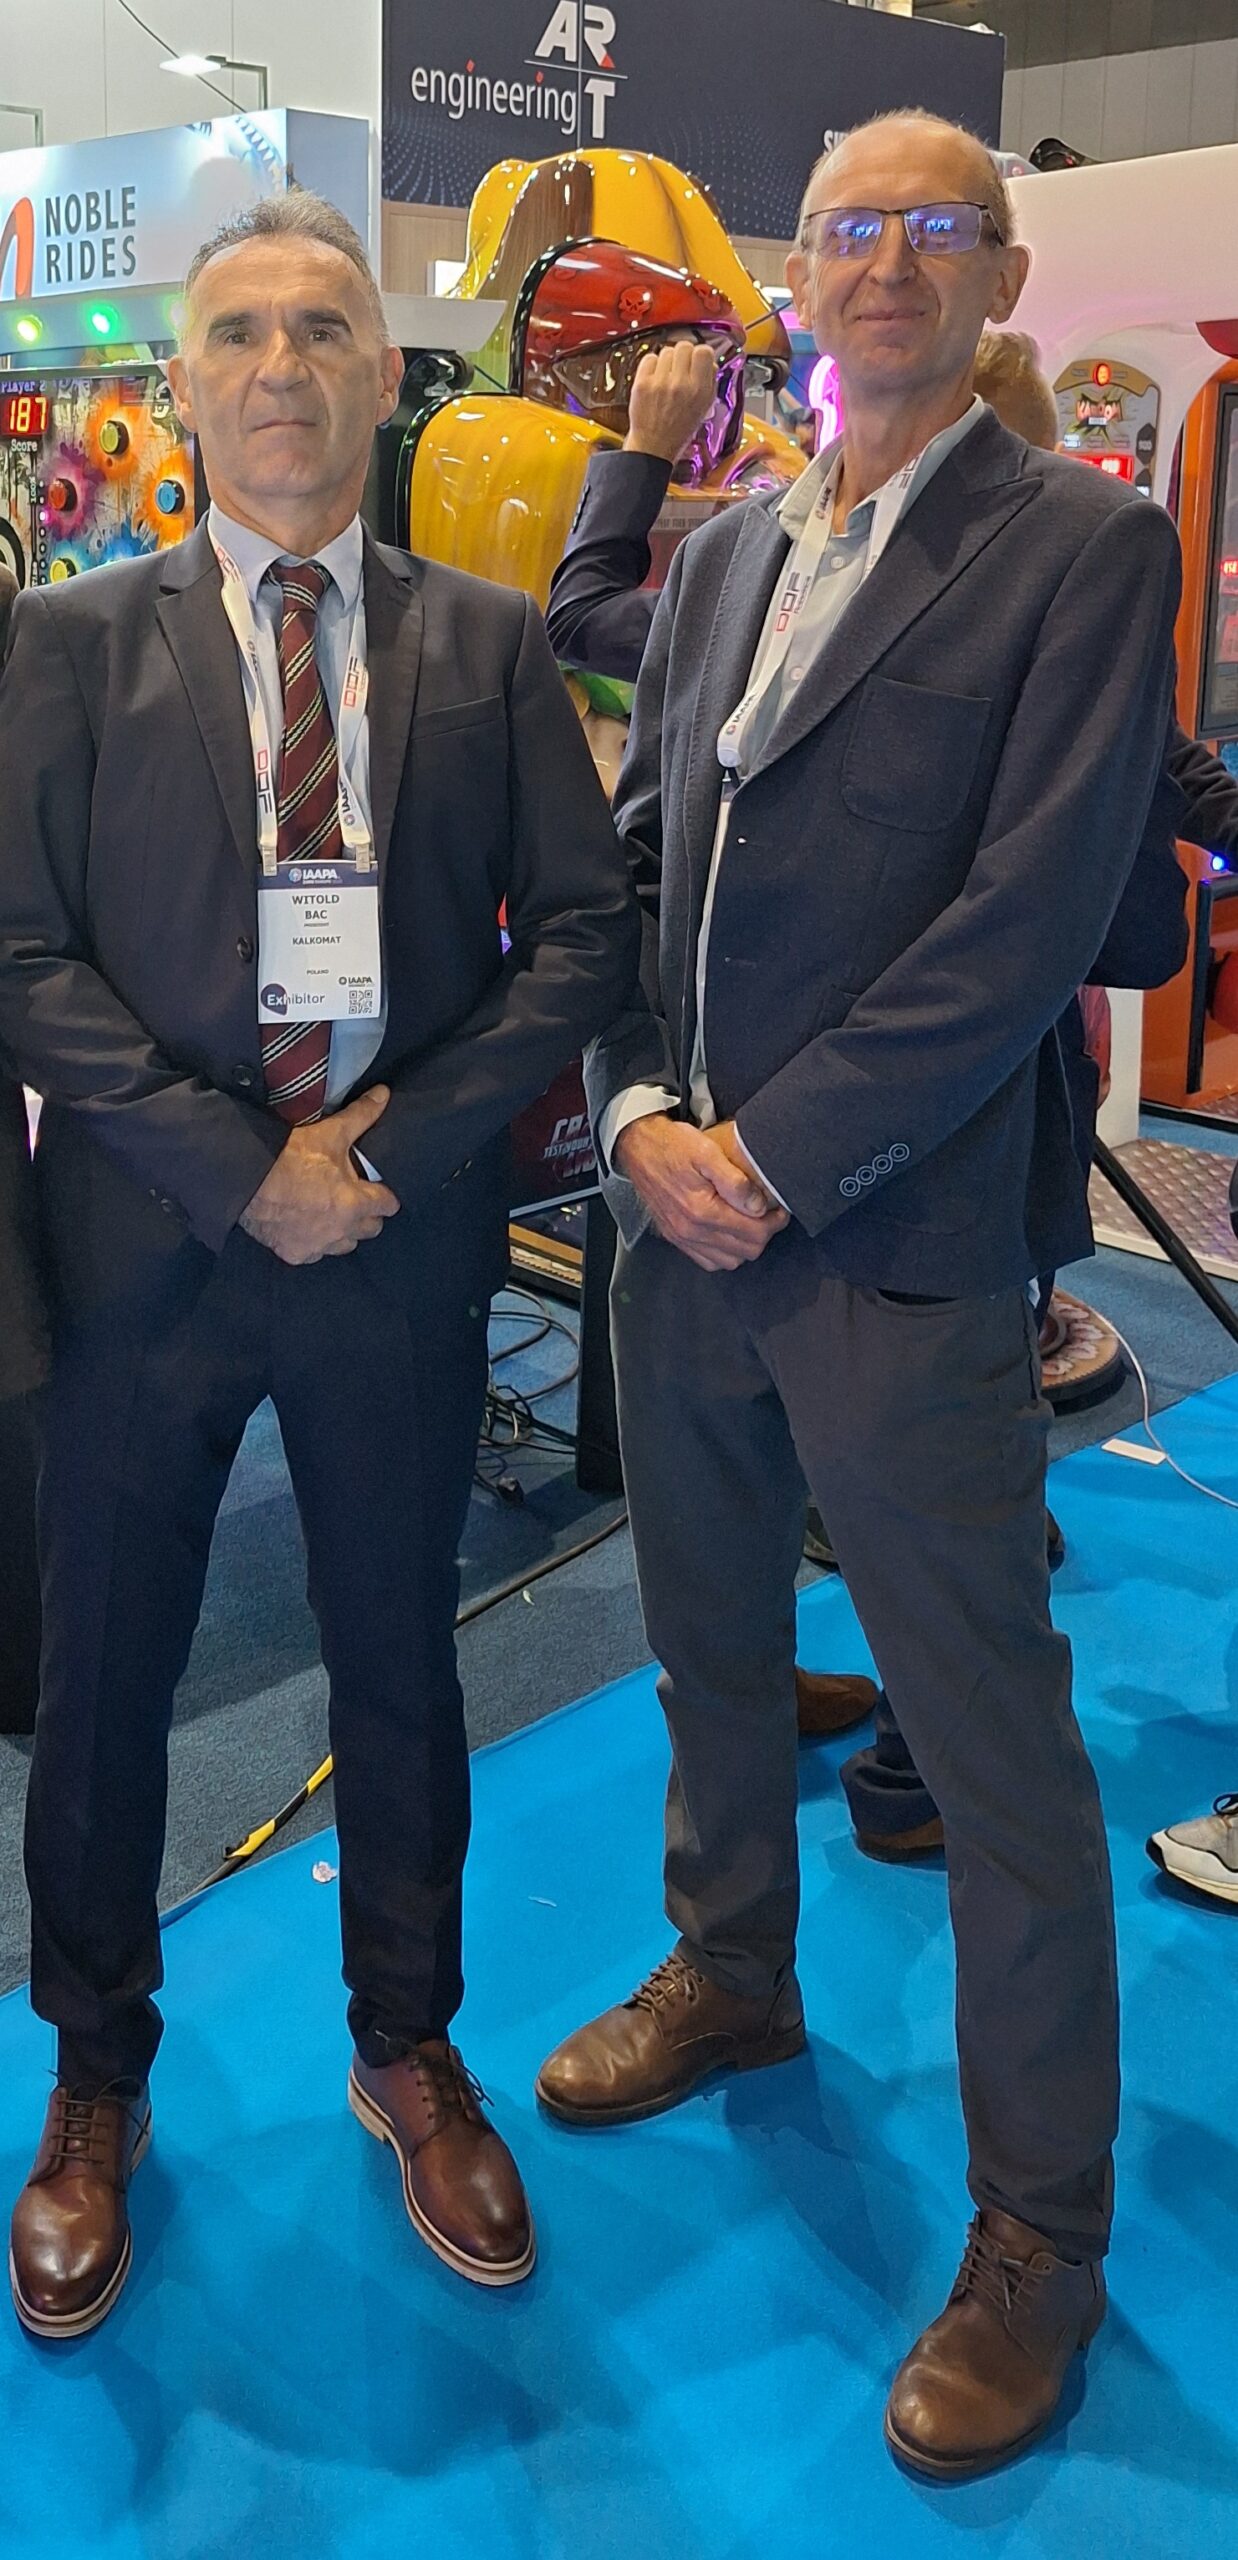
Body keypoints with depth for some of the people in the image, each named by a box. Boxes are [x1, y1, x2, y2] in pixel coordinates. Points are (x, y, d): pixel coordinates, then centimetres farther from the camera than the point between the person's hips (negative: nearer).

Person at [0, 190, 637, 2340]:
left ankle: (408, 2057, 37)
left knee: (400, 1666, 15)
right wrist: (235, 1171, -14)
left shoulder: (492, 644, 6)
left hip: (405, 1243, 1)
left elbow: (585, 932, -1)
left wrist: (387, 1146, -11)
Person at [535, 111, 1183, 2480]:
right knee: (710, 1650, 21)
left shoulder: (1082, 547, -5)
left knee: (993, 1747, 2)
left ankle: (1042, 2227, 20)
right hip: (680, 1212, 6)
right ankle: (733, 1974, 46)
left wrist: (778, 1159, -16)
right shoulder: (721, 554, 14)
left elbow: (1036, 911, -14)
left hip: (904, 1242, -6)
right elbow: (630, 858, 12)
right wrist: (641, 1115, -5)